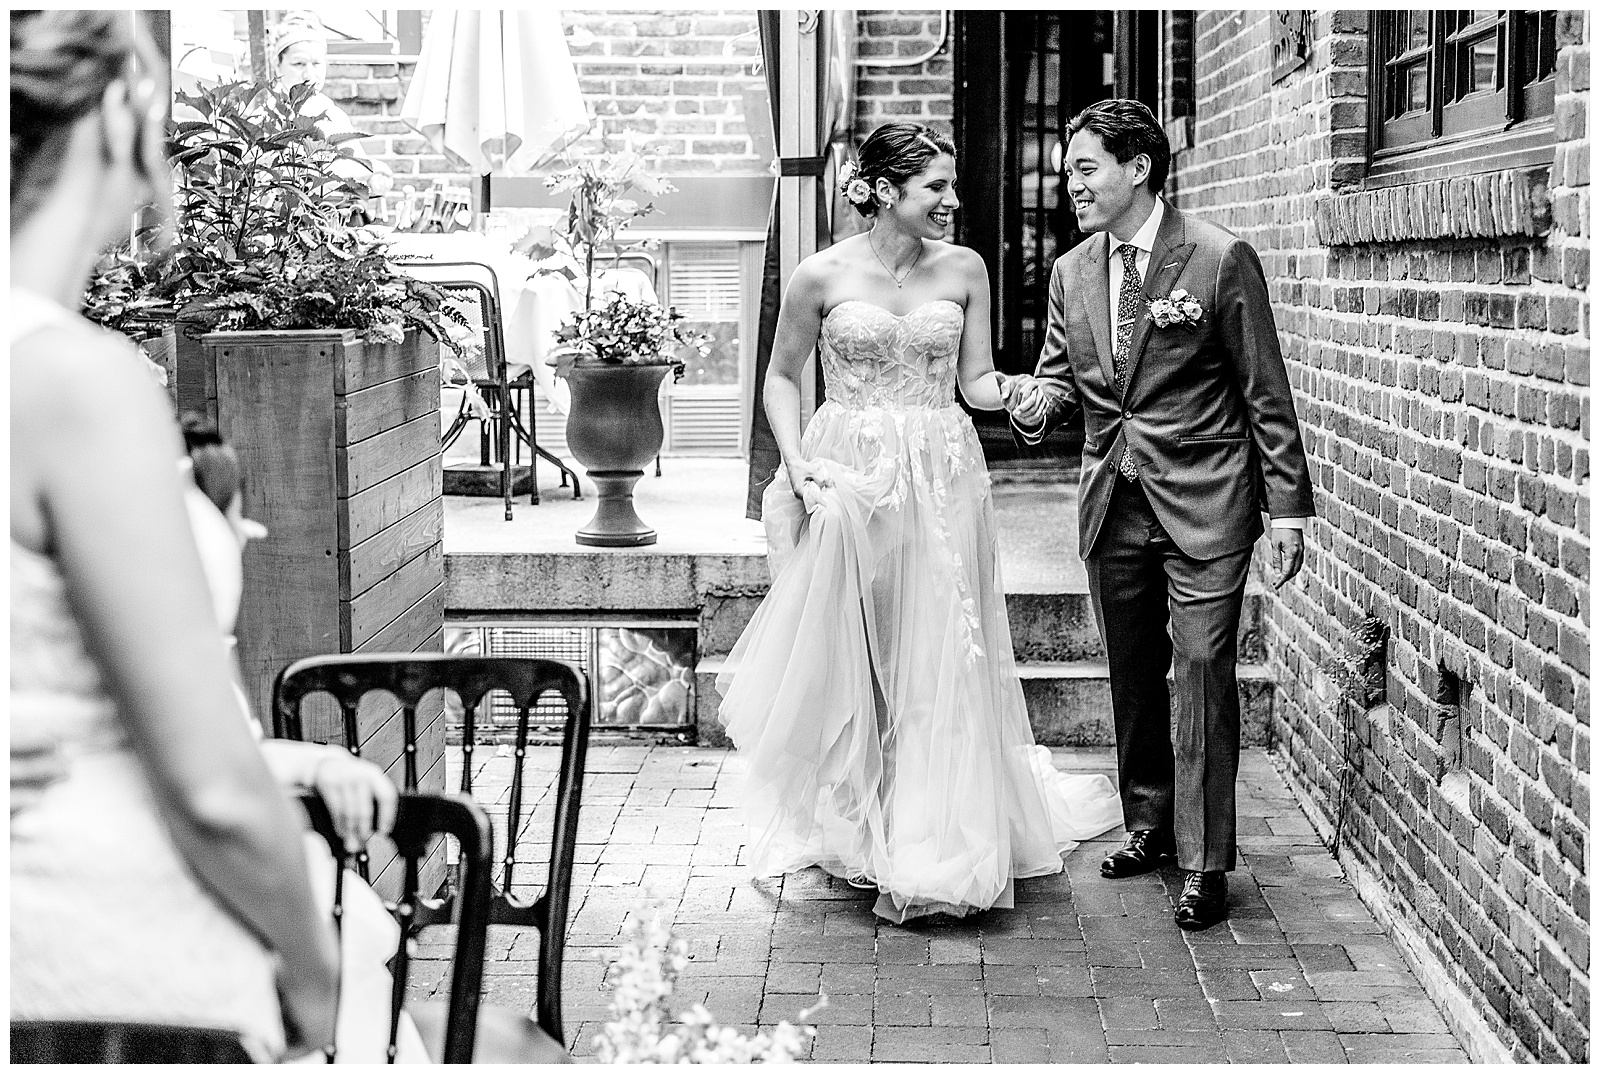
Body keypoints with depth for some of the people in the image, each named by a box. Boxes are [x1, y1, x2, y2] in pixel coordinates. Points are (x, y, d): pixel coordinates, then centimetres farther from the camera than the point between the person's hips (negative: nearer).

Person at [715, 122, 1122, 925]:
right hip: (847, 479, -1)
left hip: (941, 481, 2)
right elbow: (781, 377, 7)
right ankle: (855, 832, 20)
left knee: (937, 661, 2)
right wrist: (796, 462, -6)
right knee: (846, 660, 4)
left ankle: (931, 848, 11)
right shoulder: (823, 275, -4)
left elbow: (975, 382, 4)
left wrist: (1013, 389, -18)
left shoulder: (964, 270, 3)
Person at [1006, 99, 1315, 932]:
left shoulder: (1220, 260, -8)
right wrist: (1038, 407, -8)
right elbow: (1060, 372, 17)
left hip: (1204, 507, -5)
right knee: (1133, 677, 14)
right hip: (1113, 506, 6)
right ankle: (1149, 825, 29)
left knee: (1201, 678, -5)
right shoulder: (1071, 272, 8)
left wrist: (1287, 508, -8)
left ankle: (1203, 864, 3)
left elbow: (1265, 393, -6)